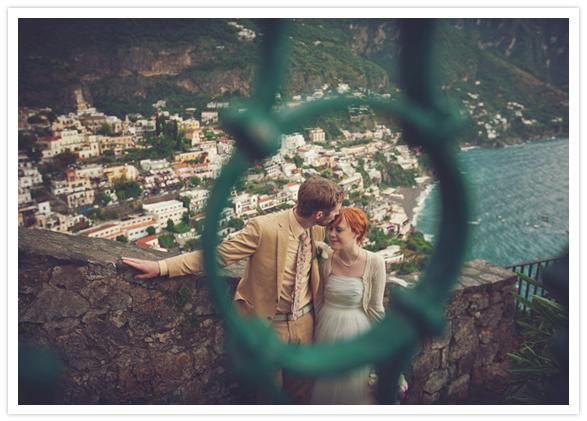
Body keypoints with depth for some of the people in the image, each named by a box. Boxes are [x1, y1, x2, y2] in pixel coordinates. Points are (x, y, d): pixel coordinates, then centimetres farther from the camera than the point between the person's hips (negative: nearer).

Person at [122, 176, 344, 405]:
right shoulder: (263, 228, -25)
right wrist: (161, 267, -20)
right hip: (269, 324, -4)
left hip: (304, 323, 5)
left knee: (301, 387, 21)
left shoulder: (317, 231, -6)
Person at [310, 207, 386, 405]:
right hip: (327, 330, 2)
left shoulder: (374, 262, -15)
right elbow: (318, 300, 3)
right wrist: (316, 331, 10)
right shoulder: (325, 259, -10)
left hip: (357, 331, -2)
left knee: (353, 387, 15)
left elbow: (375, 308, -6)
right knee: (324, 386, 18)